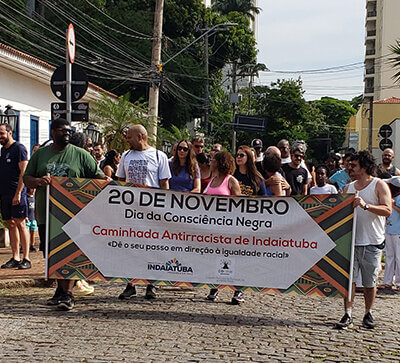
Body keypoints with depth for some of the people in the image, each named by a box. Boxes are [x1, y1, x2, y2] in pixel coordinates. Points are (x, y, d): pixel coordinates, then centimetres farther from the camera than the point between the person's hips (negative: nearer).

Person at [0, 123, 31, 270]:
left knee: (20, 223, -7)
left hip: (17, 193, -8)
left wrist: (18, 193, -19)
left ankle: (26, 259, -4)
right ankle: (15, 258, 12)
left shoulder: (19, 148, -6)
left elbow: (23, 172, -13)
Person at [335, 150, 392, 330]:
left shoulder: (379, 185, -1)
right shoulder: (348, 188, 13)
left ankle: (368, 314, 20)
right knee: (348, 279, -2)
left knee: (370, 282, 6)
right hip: (351, 240, 3)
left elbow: (387, 210, -13)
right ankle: (348, 315, 3)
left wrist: (365, 205, -25)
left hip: (372, 242, -3)